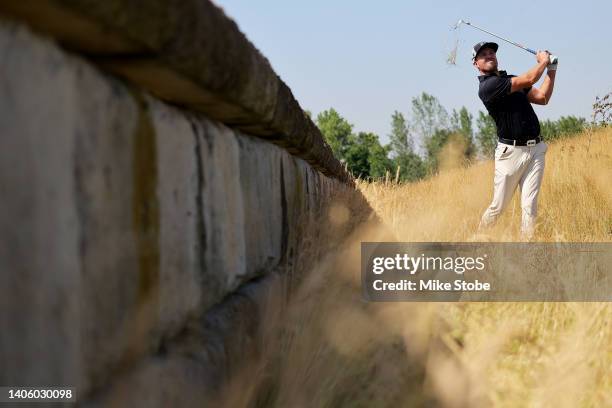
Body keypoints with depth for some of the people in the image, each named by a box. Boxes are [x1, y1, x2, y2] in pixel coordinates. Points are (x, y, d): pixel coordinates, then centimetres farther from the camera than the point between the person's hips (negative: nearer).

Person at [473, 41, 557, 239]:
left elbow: (542, 97, 11)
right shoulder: (487, 86, -11)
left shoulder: (512, 80, 17)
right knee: (498, 207, 0)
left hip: (535, 149, 6)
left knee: (529, 205, -2)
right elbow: (529, 80, -15)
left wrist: (551, 69, 6)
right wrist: (543, 62, 3)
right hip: (510, 152, -6)